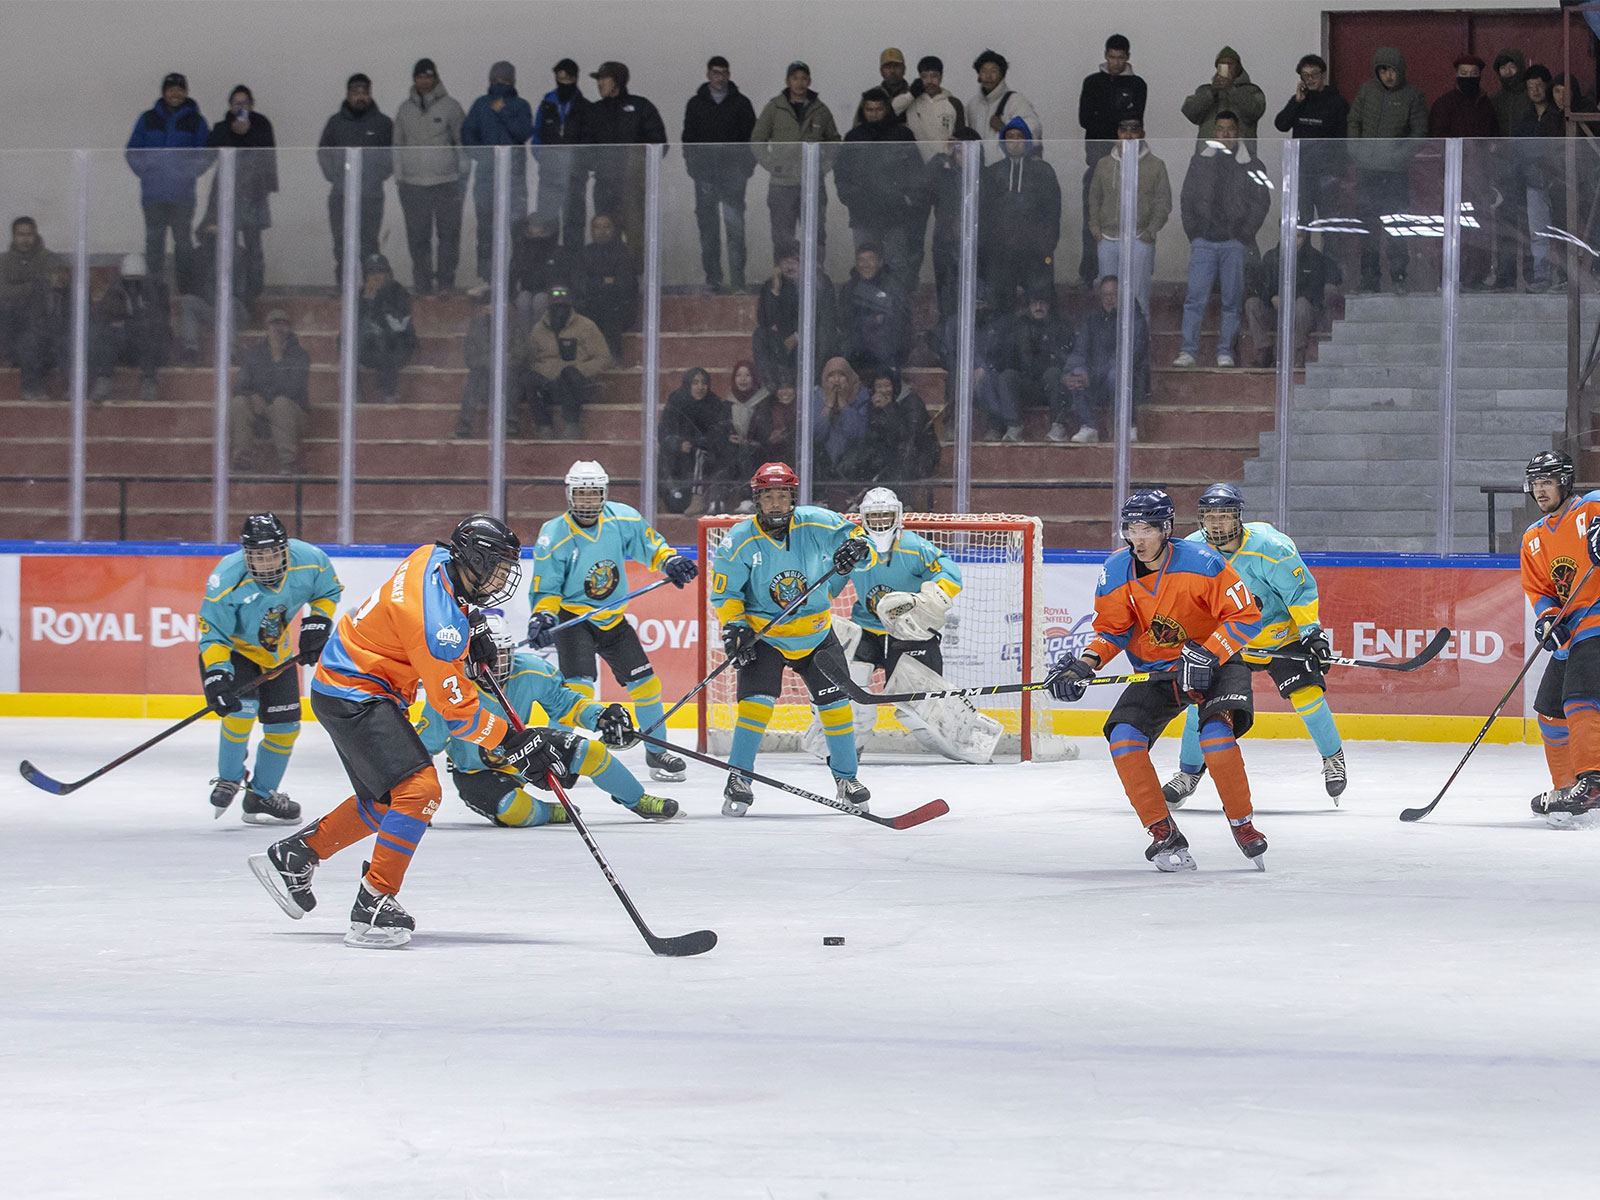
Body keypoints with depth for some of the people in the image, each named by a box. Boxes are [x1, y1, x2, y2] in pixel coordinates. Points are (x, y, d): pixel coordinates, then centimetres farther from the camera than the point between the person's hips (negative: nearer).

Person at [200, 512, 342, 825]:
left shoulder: (310, 561, -24)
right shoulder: (227, 579, -34)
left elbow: (329, 591, 0)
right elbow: (213, 635, -25)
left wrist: (316, 624, -13)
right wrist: (216, 676, -36)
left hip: (277, 652, 5)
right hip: (233, 648, -5)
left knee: (284, 726, 6)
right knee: (242, 708, -26)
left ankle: (261, 797, 25)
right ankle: (229, 779, -1)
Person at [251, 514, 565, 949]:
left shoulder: (436, 558, -2)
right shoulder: (438, 622, -30)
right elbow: (455, 709, -25)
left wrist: (472, 629, 16)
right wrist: (515, 744, -21)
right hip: (354, 696, -11)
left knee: (384, 801, 19)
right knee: (420, 790, -22)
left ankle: (292, 856, 32)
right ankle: (373, 906, -19)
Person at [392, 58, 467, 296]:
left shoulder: (449, 106, 3)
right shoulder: (405, 109, 11)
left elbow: (463, 142, 6)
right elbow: (398, 145, 17)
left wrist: (463, 176, 1)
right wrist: (398, 178, 10)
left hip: (446, 181, -2)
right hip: (413, 183, 2)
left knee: (448, 233, -2)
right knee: (417, 237, 2)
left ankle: (445, 282, 4)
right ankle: (422, 284, 7)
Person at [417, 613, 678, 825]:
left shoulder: (530, 670, -18)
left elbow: (563, 701, -1)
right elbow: (425, 743, -20)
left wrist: (598, 716, -18)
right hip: (476, 772, -4)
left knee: (590, 751, -11)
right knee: (515, 812, -33)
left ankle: (637, 802, 12)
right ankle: (549, 813, 3)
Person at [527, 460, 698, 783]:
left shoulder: (622, 519, -8)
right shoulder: (555, 536, -17)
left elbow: (649, 544, 6)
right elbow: (545, 589, -12)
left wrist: (669, 561, -14)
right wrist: (542, 616, -30)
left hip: (612, 619, 5)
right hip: (572, 619, -5)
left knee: (644, 682, 6)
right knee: (578, 685, -23)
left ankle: (657, 753, 23)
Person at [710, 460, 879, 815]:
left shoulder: (817, 524, -12)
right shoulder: (740, 541, -13)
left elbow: (858, 536, -6)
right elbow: (725, 593, -7)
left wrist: (858, 549, -29)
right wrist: (734, 626, -22)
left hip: (816, 634, 2)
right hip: (763, 636, -2)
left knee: (835, 702, -3)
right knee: (758, 699, -19)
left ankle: (846, 778, 14)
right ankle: (738, 779, -10)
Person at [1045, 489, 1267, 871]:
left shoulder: (1201, 563, -22)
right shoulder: (1115, 574, -8)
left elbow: (1246, 616, -18)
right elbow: (1112, 631, 5)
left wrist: (1205, 656, -28)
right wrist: (1085, 664, -13)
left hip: (1215, 664, -4)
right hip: (1155, 670, 4)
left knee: (1216, 734, -30)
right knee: (1123, 737, -18)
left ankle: (1242, 825, -10)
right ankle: (1165, 836, -8)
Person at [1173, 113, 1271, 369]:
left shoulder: (1250, 165, 5)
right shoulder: (1200, 160, 11)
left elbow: (1262, 202, 4)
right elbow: (1187, 198, 14)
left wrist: (1244, 235, -4)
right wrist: (1193, 232, 4)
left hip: (1235, 243, -1)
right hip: (1204, 241, 1)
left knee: (1232, 300, -1)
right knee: (1195, 297, -7)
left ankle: (1225, 352, 4)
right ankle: (1188, 351, -8)